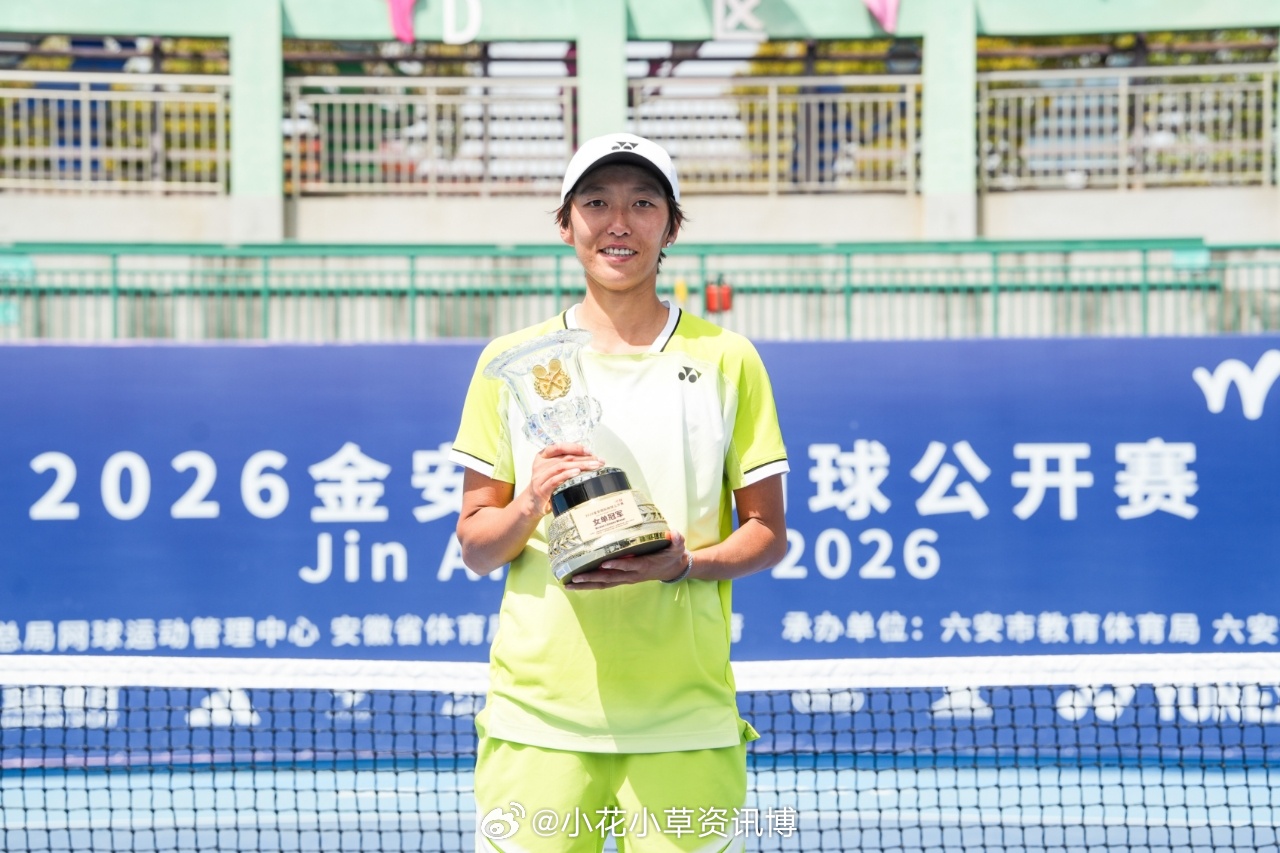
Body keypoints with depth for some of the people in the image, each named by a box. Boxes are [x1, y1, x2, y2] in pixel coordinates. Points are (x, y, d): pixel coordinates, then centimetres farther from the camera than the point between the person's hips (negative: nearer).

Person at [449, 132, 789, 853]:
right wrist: (528, 507, -14)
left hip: (685, 720, 0)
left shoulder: (726, 359, 6)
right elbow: (475, 545, 8)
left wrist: (684, 563, -13)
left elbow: (767, 534, 7)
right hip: (538, 714, 1)